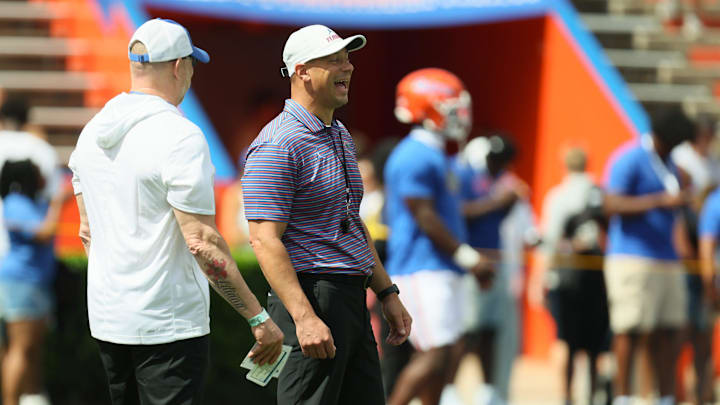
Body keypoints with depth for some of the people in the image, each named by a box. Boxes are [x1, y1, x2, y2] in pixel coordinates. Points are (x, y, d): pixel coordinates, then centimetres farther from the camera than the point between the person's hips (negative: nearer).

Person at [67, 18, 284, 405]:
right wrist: (258, 318, -17)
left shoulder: (93, 131, 8)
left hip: (106, 317, 8)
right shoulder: (180, 136, -16)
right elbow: (202, 243, -20)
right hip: (169, 326, -8)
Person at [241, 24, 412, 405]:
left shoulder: (340, 136, 17)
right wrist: (304, 318, -25)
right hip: (311, 300, -9)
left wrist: (387, 293, 21)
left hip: (353, 301, 9)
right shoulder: (278, 145, -13)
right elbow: (265, 240, -19)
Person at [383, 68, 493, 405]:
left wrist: (469, 257, 19)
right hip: (423, 272, -10)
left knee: (449, 353, 8)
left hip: (441, 271, 10)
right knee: (437, 354, -13)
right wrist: (467, 256, -17)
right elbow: (424, 218, -19)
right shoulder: (415, 156, -14)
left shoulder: (436, 156, 18)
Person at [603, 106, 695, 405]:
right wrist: (661, 200, -26)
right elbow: (612, 205, -21)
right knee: (631, 330, -9)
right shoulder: (630, 160, -8)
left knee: (668, 332, 4)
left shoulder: (667, 163, 20)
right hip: (633, 259, -8)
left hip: (666, 260, 8)